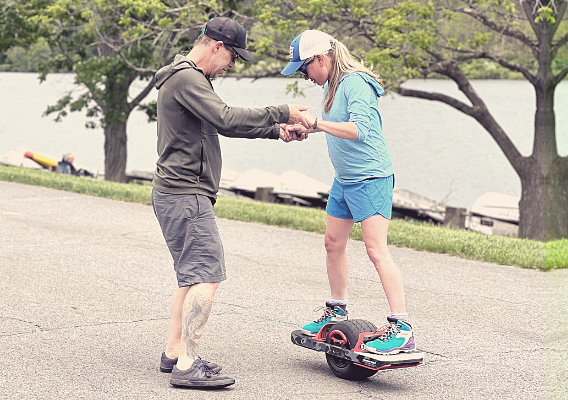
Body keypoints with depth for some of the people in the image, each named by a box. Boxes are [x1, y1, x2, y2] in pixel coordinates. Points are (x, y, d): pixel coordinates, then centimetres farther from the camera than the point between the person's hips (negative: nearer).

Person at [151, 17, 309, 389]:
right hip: (185, 195, -11)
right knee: (206, 276, -14)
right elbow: (226, 119, -25)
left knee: (192, 275, 15)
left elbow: (222, 124, 25)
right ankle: (187, 366, -15)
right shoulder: (186, 79, -14)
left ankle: (175, 353, 21)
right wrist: (281, 113, -18)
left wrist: (274, 131, 16)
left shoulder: (191, 79, 20)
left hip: (183, 195, 11)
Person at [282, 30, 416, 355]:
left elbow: (360, 129, -33)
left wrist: (319, 123, -31)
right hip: (344, 180, 10)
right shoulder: (331, 85, 11)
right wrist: (307, 128, 11)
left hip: (370, 179, -10)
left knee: (377, 250, -16)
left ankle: (402, 330, -17)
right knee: (333, 243, 16)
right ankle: (337, 311, 33)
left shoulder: (356, 84, -19)